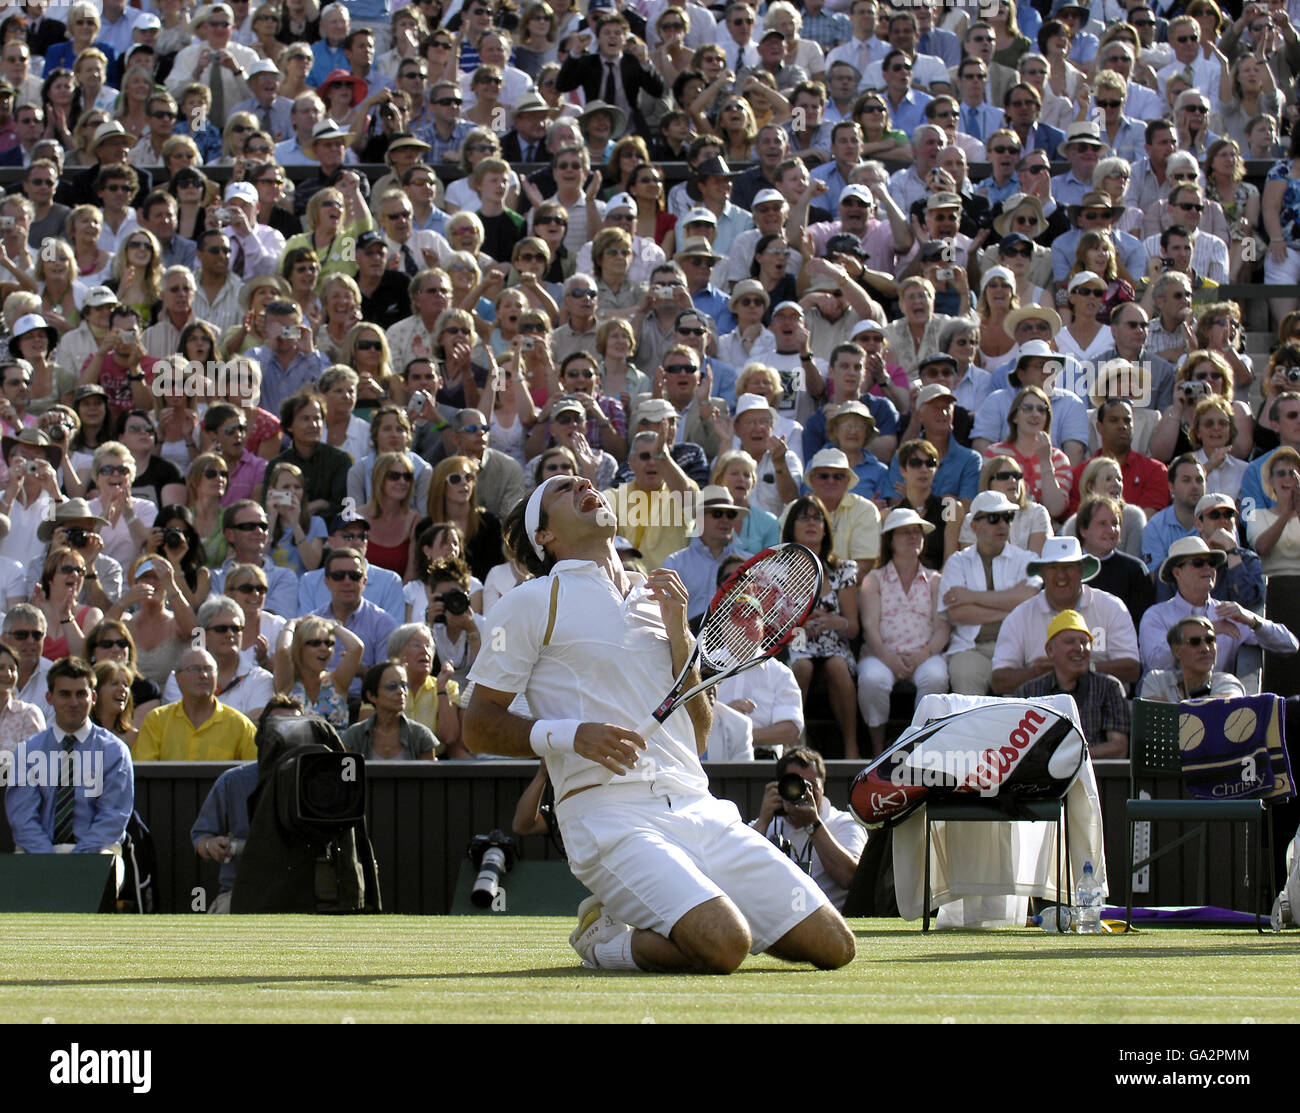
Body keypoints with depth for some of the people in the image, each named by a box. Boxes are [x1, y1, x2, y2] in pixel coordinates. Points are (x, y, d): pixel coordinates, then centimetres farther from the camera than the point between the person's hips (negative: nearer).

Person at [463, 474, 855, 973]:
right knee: (723, 946, -30)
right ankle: (605, 939, 0)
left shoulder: (656, 595, 22)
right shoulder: (531, 603, 7)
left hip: (697, 807, 6)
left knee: (832, 945, -5)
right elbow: (478, 727, 4)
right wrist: (569, 735, -13)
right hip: (608, 814, -6)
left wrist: (678, 633, 6)